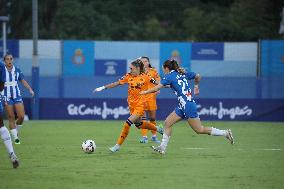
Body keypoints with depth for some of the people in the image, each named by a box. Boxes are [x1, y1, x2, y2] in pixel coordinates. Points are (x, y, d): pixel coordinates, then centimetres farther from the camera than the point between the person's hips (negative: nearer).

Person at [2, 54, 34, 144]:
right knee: (11, 118, -3)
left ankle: (16, 132, 20)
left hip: (17, 96, 2)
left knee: (21, 116, -7)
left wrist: (30, 89, -11)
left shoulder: (17, 70, 3)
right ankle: (15, 137, 5)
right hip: (7, 97, -2)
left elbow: (23, 81, 5)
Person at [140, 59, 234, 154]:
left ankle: (225, 133, 3)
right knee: (167, 123, 7)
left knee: (199, 130, -3)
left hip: (188, 105, -9)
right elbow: (198, 76, 21)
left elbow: (157, 88, -14)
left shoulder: (170, 76, -9)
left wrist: (145, 92, -1)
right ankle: (162, 147, 7)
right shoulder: (182, 74, 13)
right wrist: (196, 86, 36)